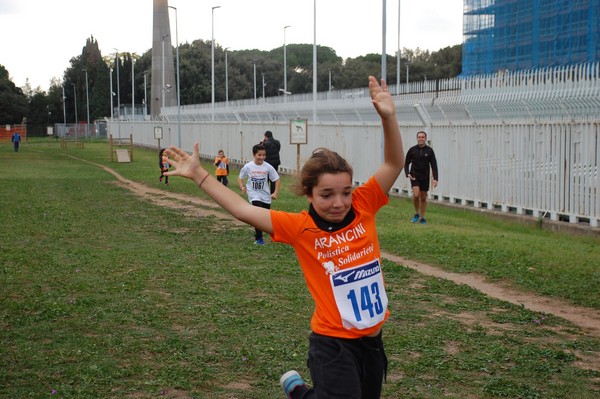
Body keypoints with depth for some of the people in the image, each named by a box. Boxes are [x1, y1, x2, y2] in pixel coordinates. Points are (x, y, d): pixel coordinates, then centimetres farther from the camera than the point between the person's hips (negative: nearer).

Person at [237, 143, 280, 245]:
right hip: (254, 195, -3)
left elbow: (277, 179, 0)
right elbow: (240, 178, 4)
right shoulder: (248, 167, -8)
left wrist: (276, 193, -10)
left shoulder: (268, 167, -7)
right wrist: (242, 187, -14)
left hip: (265, 196, 3)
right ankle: (258, 238, -8)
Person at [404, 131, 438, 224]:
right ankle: (416, 214, 3)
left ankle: (422, 218, 18)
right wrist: (407, 173, -10)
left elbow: (434, 165, 0)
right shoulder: (412, 150, -1)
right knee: (416, 195, -19)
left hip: (425, 177, 1)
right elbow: (406, 163, 7)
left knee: (423, 198, 6)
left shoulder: (429, 150, 0)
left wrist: (435, 178, -10)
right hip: (414, 176, -1)